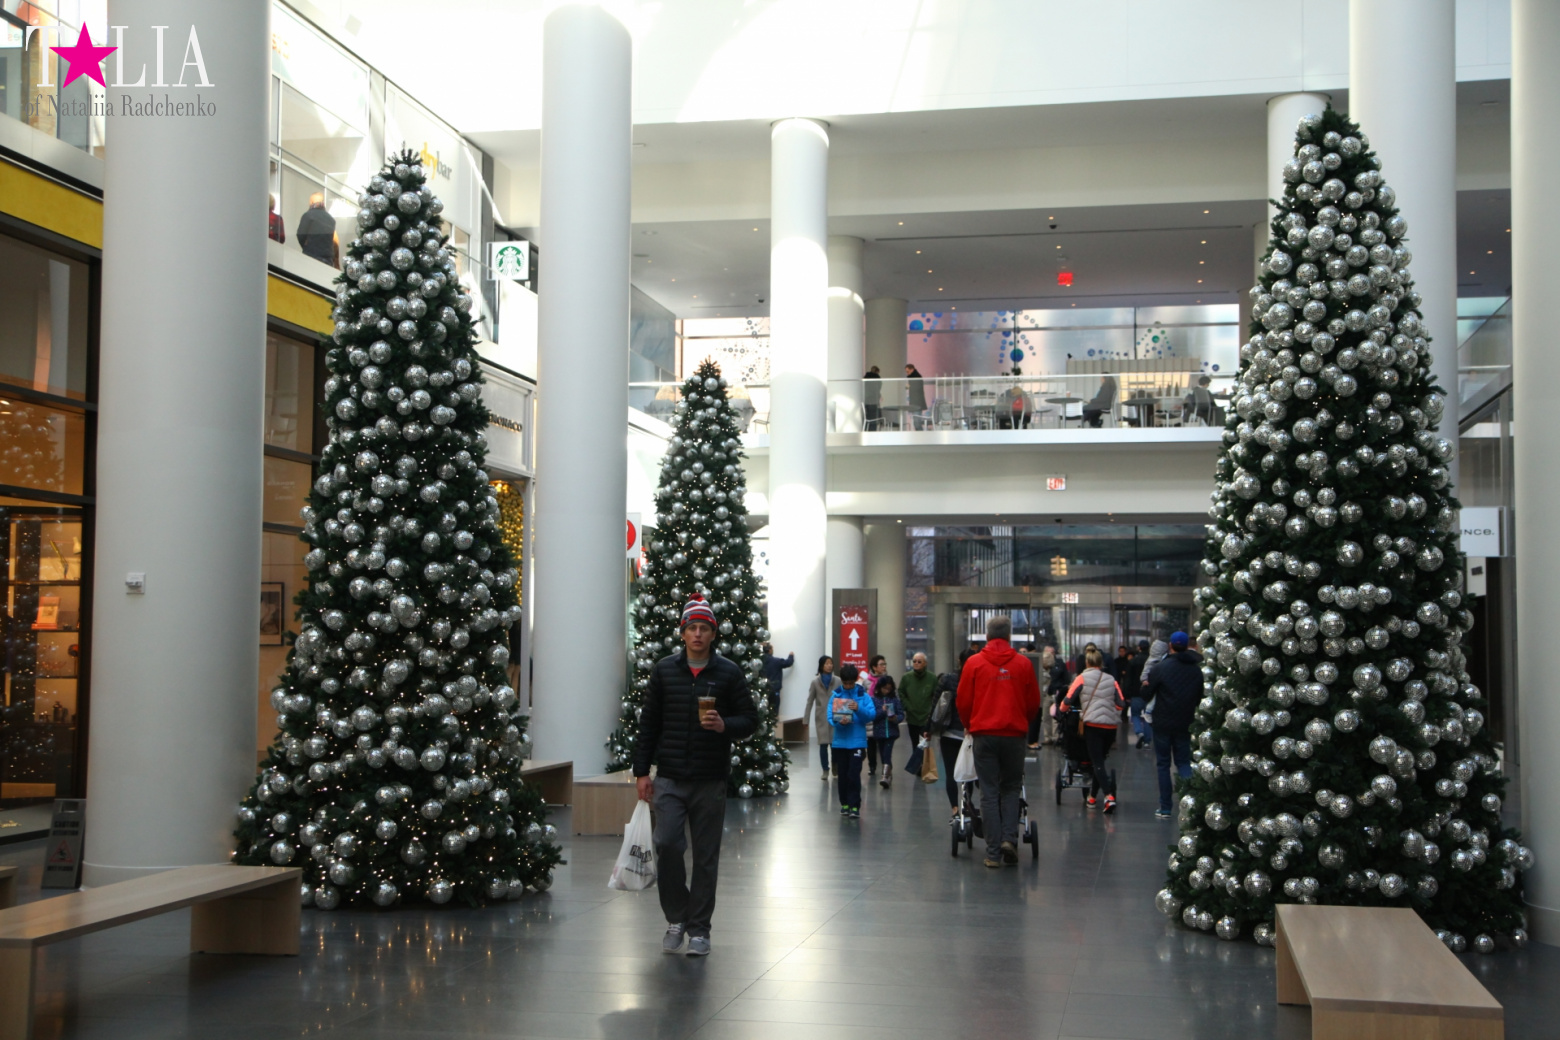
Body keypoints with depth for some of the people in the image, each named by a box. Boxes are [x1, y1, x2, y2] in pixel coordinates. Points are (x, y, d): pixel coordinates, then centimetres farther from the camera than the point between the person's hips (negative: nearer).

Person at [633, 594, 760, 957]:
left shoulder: (729, 673, 1)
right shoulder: (664, 670, 6)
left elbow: (750, 720, 3)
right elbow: (649, 723, 9)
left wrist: (725, 726, -18)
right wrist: (642, 771, 4)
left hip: (710, 781, -1)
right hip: (670, 778, 1)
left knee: (706, 856, 4)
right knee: (666, 844, -10)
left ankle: (699, 928, 17)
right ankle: (677, 916, 12)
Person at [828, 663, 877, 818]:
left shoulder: (863, 695, 1)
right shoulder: (835, 695, 4)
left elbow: (872, 714, -9)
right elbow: (830, 716, -4)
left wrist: (859, 709, -26)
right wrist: (839, 722, -25)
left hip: (857, 741, -2)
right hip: (840, 741, 2)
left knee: (854, 774, -8)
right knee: (842, 775, 9)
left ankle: (855, 806, -5)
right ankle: (845, 803, 21)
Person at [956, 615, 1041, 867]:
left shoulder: (974, 663, -1)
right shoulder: (1023, 663, 0)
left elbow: (963, 701, 3)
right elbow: (1033, 702, 7)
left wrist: (970, 725, 22)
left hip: (984, 734, 0)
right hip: (1014, 734, 0)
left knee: (989, 792, 4)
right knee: (1011, 789, 14)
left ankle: (993, 853, 3)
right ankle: (1009, 838, -3)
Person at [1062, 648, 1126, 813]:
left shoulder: (1082, 678, 2)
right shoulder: (1111, 680, 11)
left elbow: (1067, 701, -4)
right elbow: (1121, 704, 5)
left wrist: (1064, 708, 19)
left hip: (1092, 724, -4)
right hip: (1111, 725, 4)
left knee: (1098, 763, -5)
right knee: (1100, 760, 19)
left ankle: (1109, 796, -23)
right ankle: (1093, 796, 26)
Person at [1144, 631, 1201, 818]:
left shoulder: (1162, 667, -12)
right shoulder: (1196, 670, 0)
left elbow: (1148, 693, -7)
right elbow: (1200, 698, 9)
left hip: (1163, 723, -3)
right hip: (1185, 724, 3)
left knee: (1163, 764, 6)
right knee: (1184, 762, 11)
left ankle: (1165, 808, 5)